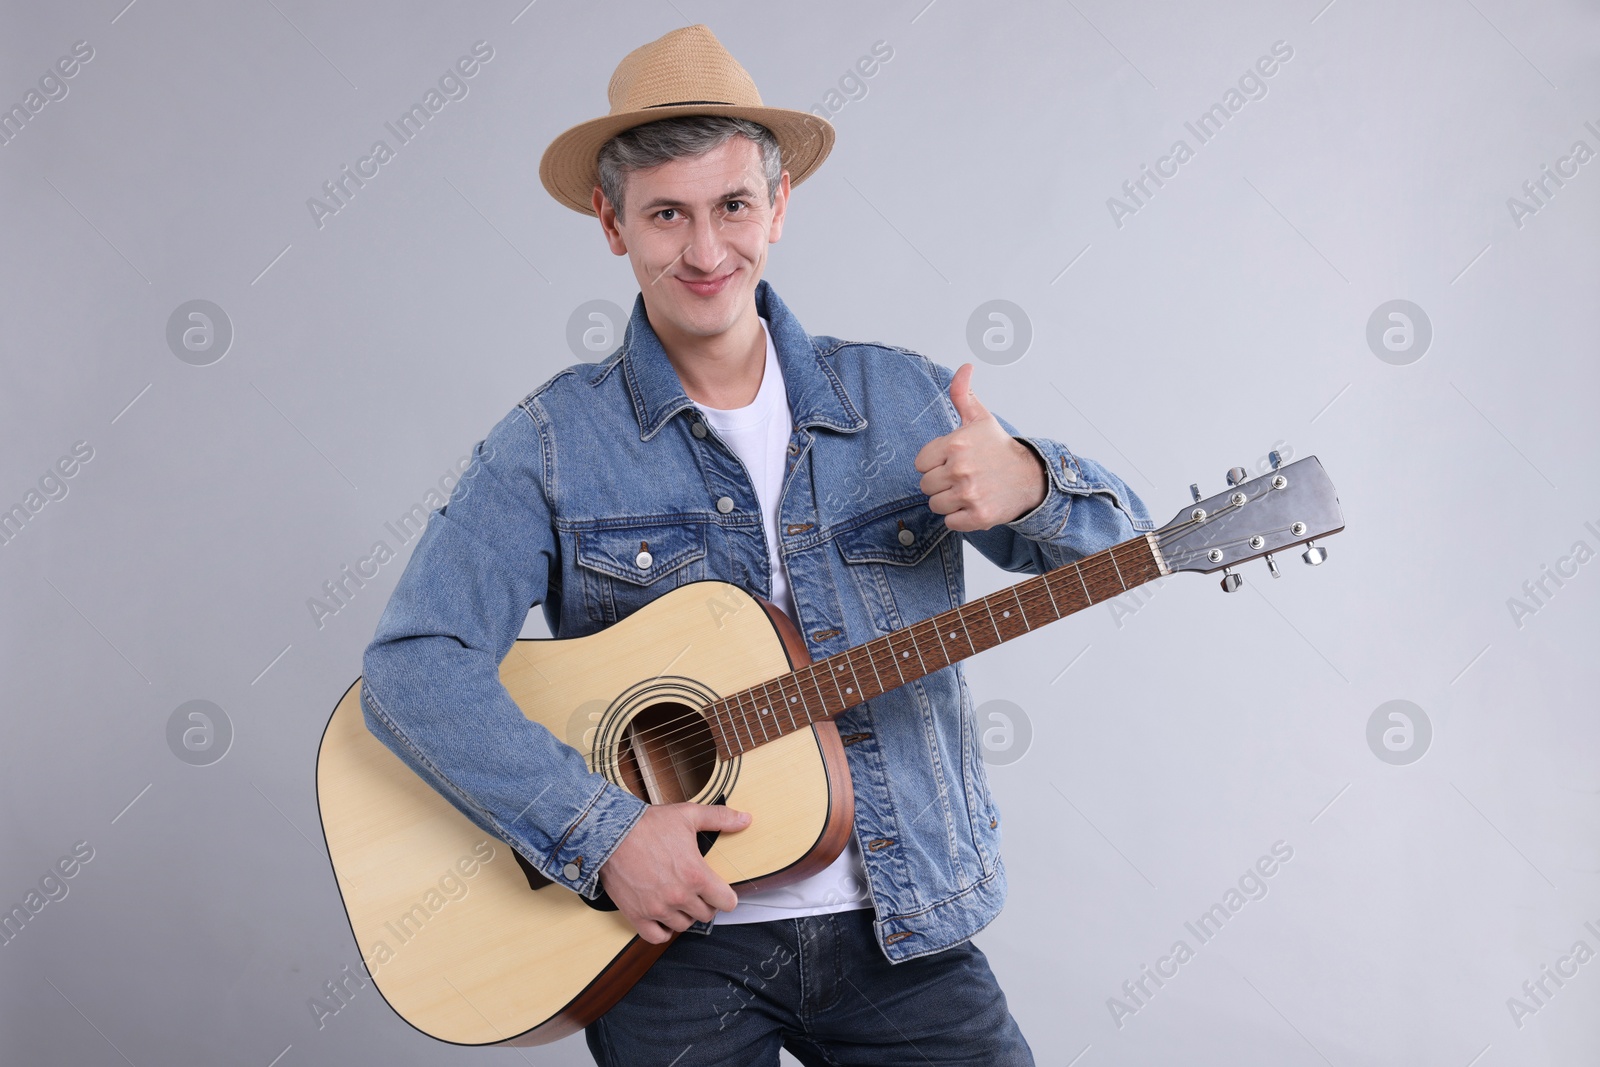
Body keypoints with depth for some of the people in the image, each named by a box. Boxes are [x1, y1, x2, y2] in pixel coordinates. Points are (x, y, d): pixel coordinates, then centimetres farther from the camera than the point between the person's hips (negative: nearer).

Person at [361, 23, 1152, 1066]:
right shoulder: (556, 441, -4)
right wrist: (601, 831, -21)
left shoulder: (903, 398, 3)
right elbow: (412, 667, -12)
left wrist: (1030, 484, -17)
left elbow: (1120, 545, 6)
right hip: (674, 935, -1)